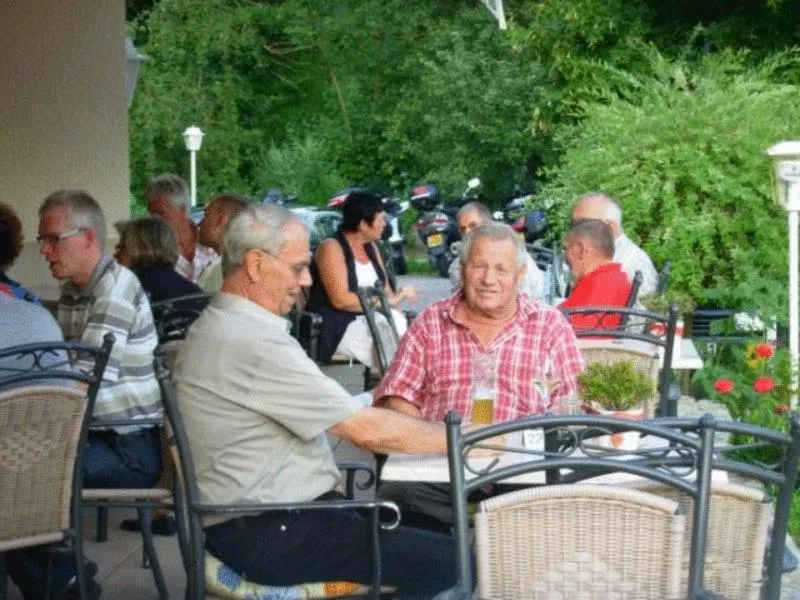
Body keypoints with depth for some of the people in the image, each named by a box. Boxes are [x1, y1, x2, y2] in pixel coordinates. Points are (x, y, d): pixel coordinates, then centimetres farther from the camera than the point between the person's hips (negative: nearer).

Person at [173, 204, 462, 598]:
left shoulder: (220, 327, 12)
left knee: (433, 536, 8)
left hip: (259, 519, 11)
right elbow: (367, 430, -18)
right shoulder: (252, 342, -21)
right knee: (447, 561, -16)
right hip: (267, 535, -11)